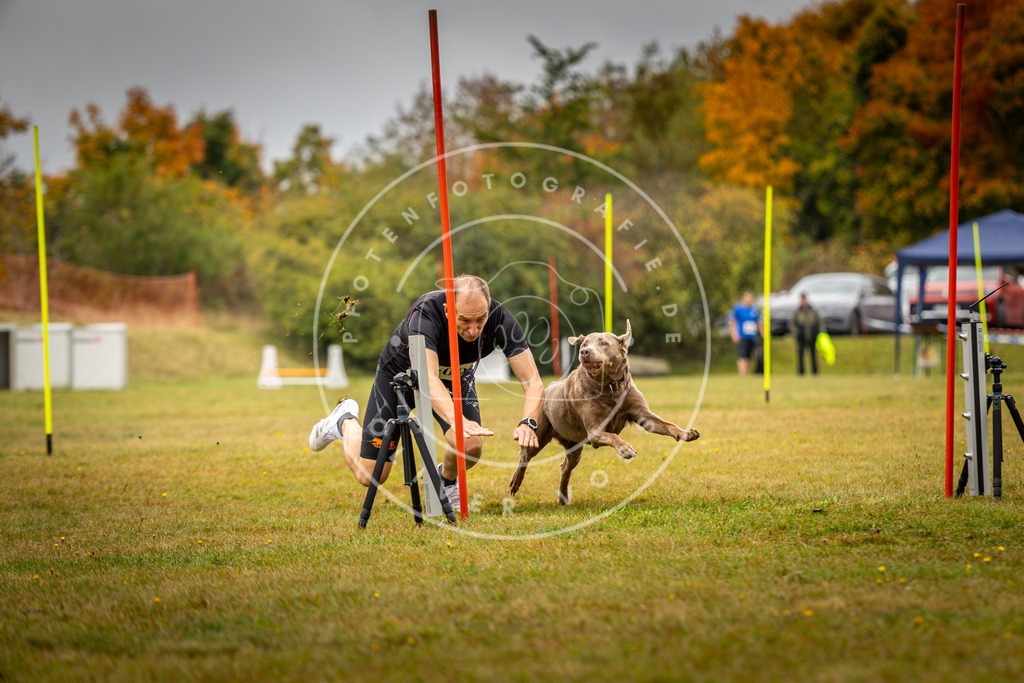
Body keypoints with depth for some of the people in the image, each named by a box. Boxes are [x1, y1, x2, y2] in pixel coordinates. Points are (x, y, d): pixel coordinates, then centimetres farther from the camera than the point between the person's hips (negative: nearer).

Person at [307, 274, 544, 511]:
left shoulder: (500, 318, -32)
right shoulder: (425, 313, -42)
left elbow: (533, 382, -33)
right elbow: (427, 378, -54)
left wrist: (527, 423, -53)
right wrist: (458, 420, -71)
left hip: (456, 380, 3)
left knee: (471, 447, -26)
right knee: (370, 476, -2)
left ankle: (446, 479, 11)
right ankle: (344, 420, 31)